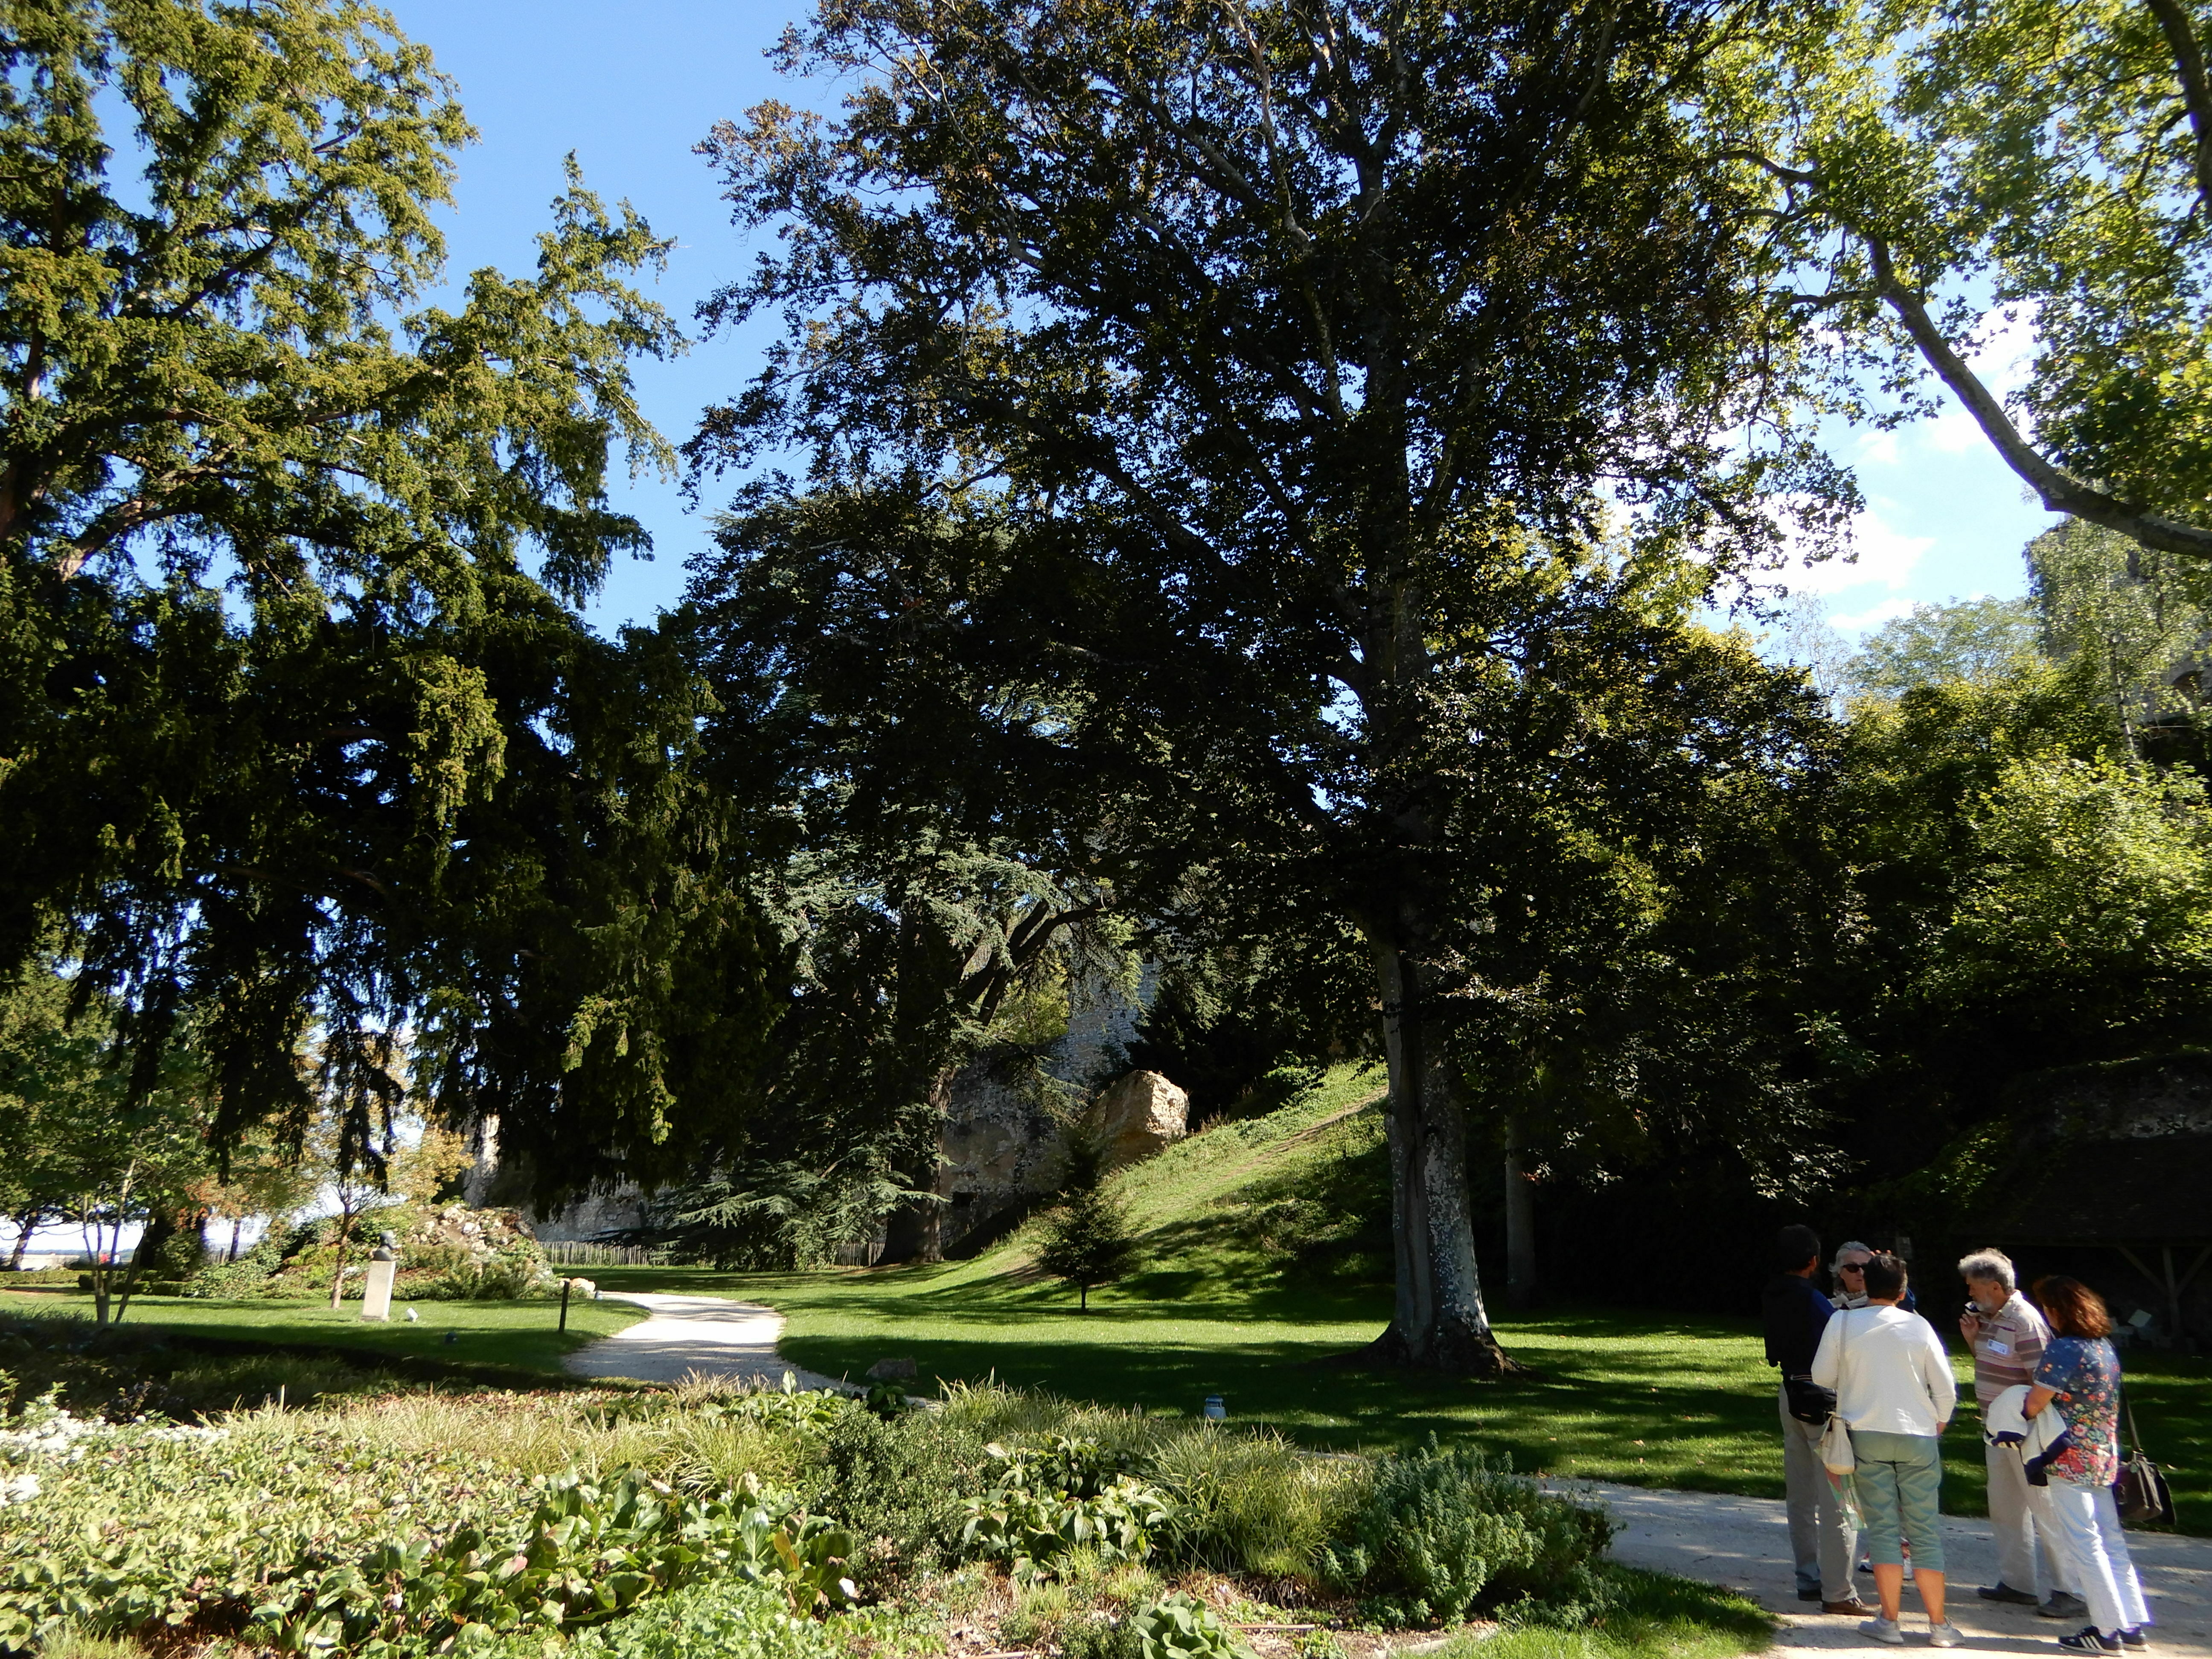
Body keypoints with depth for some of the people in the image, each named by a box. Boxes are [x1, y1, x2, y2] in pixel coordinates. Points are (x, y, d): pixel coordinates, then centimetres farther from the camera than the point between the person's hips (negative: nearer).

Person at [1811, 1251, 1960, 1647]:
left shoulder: (1843, 1323, -5)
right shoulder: (1918, 1326, -2)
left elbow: (1822, 1377, 0)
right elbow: (1946, 1389, 0)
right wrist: (1938, 1426, 17)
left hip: (1866, 1434, -1)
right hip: (1918, 1436, 1)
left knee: (1883, 1528, 6)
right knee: (1925, 1532, 9)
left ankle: (1890, 1622, 7)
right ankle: (1939, 1625, 14)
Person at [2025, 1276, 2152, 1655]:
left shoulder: (2063, 1349, -19)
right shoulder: (2104, 1345, 7)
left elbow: (2036, 1403, -19)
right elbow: (2089, 1398, 13)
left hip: (2071, 1460, -8)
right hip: (2105, 1457, 8)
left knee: (2083, 1545, 1)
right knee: (2111, 1541, 15)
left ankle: (2108, 1630, 6)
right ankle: (2133, 1625, 21)